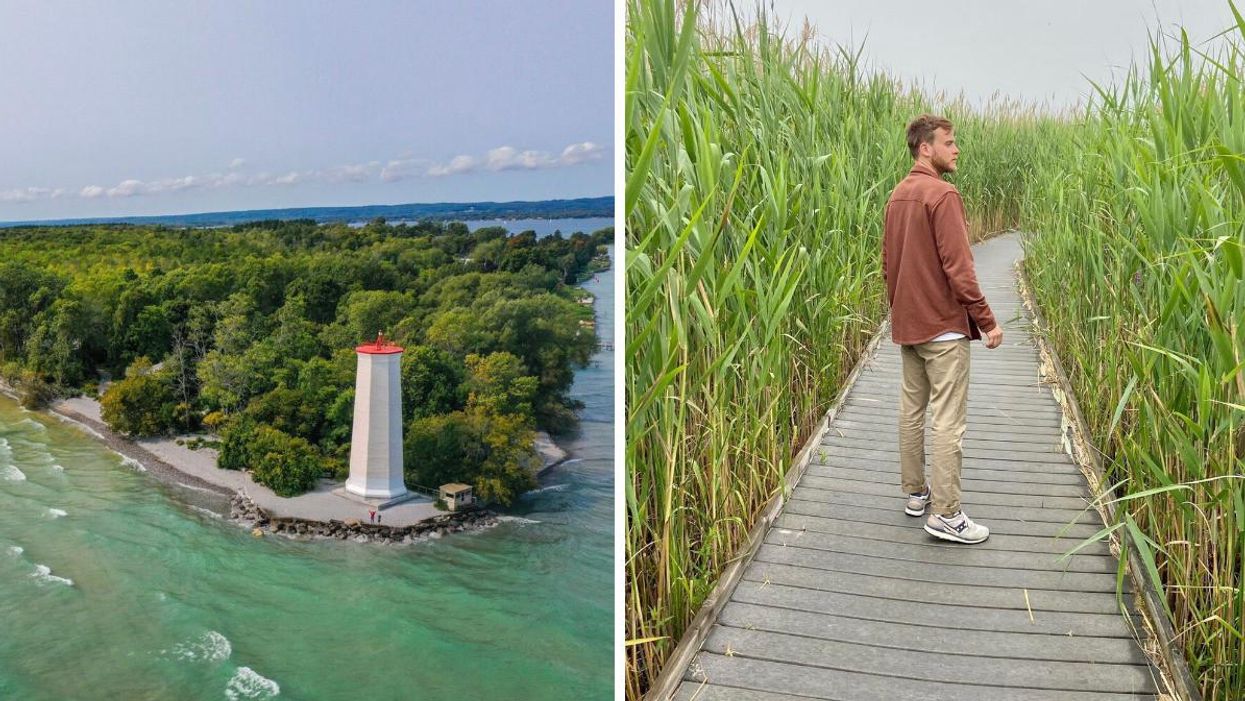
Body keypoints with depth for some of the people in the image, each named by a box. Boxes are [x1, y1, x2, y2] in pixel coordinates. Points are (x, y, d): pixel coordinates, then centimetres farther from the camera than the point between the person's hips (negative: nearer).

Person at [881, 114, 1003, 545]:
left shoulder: (897, 195, 10)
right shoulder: (942, 195, -16)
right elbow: (958, 267, -20)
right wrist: (987, 321, -14)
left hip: (906, 324, 9)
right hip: (943, 326, -9)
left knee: (911, 409, 14)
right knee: (948, 419, -4)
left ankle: (915, 493, 25)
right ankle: (945, 514, -1)